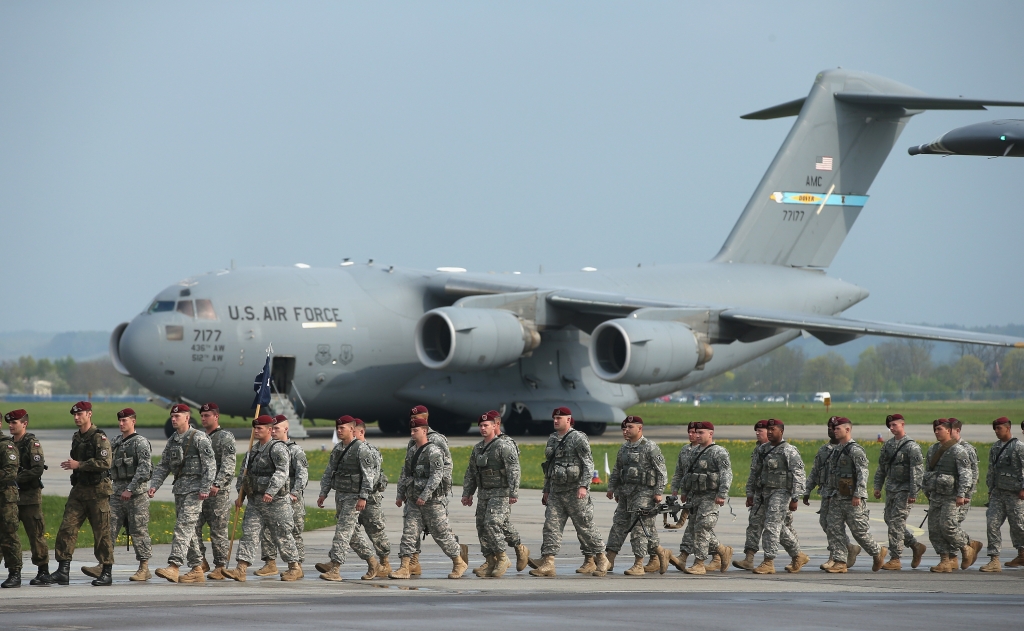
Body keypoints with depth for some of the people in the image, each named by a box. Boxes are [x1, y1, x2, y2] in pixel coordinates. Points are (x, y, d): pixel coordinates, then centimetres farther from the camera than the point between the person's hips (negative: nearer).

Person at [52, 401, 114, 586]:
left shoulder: (99, 438, -10)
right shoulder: (76, 438, 15)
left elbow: (105, 462, -21)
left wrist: (79, 465, -20)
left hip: (97, 490, -7)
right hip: (79, 489, 7)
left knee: (102, 533, -2)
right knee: (67, 528, -5)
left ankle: (106, 572, 5)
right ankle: (63, 570, -6)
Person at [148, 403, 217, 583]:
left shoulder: (199, 438, -8)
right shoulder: (172, 440, 15)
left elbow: (210, 465, -12)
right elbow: (163, 466, 17)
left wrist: (205, 488, -19)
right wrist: (154, 485, 3)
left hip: (194, 489, -8)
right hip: (179, 488, 8)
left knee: (183, 527, -17)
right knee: (189, 531, 9)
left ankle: (174, 566, -26)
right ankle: (198, 570, 13)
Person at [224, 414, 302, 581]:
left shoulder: (278, 448, -12)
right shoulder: (253, 449, 15)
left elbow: (282, 472, -24)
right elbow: (244, 472, 22)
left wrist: (271, 492, -34)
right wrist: (240, 494, 15)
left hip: (276, 501, -7)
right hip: (255, 501, 7)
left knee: (282, 535, 1)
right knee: (249, 533, -2)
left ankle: (295, 567, 15)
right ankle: (240, 569, -8)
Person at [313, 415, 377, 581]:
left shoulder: (361, 449, -11)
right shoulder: (337, 449, 13)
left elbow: (368, 474, -15)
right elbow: (329, 472, 17)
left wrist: (363, 497, -21)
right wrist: (323, 493, 11)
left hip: (354, 496, -8)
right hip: (340, 494, 8)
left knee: (343, 530, -12)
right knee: (352, 531, 12)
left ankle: (335, 567, -16)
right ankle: (371, 559, 23)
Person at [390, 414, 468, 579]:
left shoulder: (433, 451, -12)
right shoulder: (413, 451, 14)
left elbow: (437, 476, -20)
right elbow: (405, 475, 22)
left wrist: (425, 496, -24)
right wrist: (400, 494, 16)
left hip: (432, 502, -7)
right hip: (414, 502, 7)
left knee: (442, 534, 1)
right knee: (409, 533, -3)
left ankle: (459, 563, 16)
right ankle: (405, 567, -6)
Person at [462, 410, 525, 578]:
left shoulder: (505, 446, -10)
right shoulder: (478, 448, 16)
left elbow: (514, 471, -17)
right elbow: (470, 473, 23)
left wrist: (513, 493, -23)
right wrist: (467, 493, 20)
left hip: (500, 493, -8)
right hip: (483, 493, 8)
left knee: (492, 524, -17)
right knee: (482, 527, 4)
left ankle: (502, 558, -6)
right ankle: (490, 562, 10)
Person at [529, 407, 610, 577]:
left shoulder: (578, 438, -7)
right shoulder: (552, 440, 15)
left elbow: (588, 464, -12)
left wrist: (583, 486, -21)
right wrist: (546, 490, 21)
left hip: (575, 492, -7)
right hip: (556, 491, 7)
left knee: (585, 527, 0)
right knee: (551, 526, -3)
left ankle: (601, 560, 13)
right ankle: (547, 564, -6)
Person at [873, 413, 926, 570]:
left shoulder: (912, 446, -11)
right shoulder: (888, 444, 11)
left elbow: (917, 472, -15)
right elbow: (881, 467, 19)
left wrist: (913, 494, -19)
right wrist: (877, 486, 12)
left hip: (904, 490, -8)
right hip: (890, 489, 8)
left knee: (896, 522, -10)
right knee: (890, 521, 11)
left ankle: (895, 559, -6)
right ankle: (916, 546, 25)